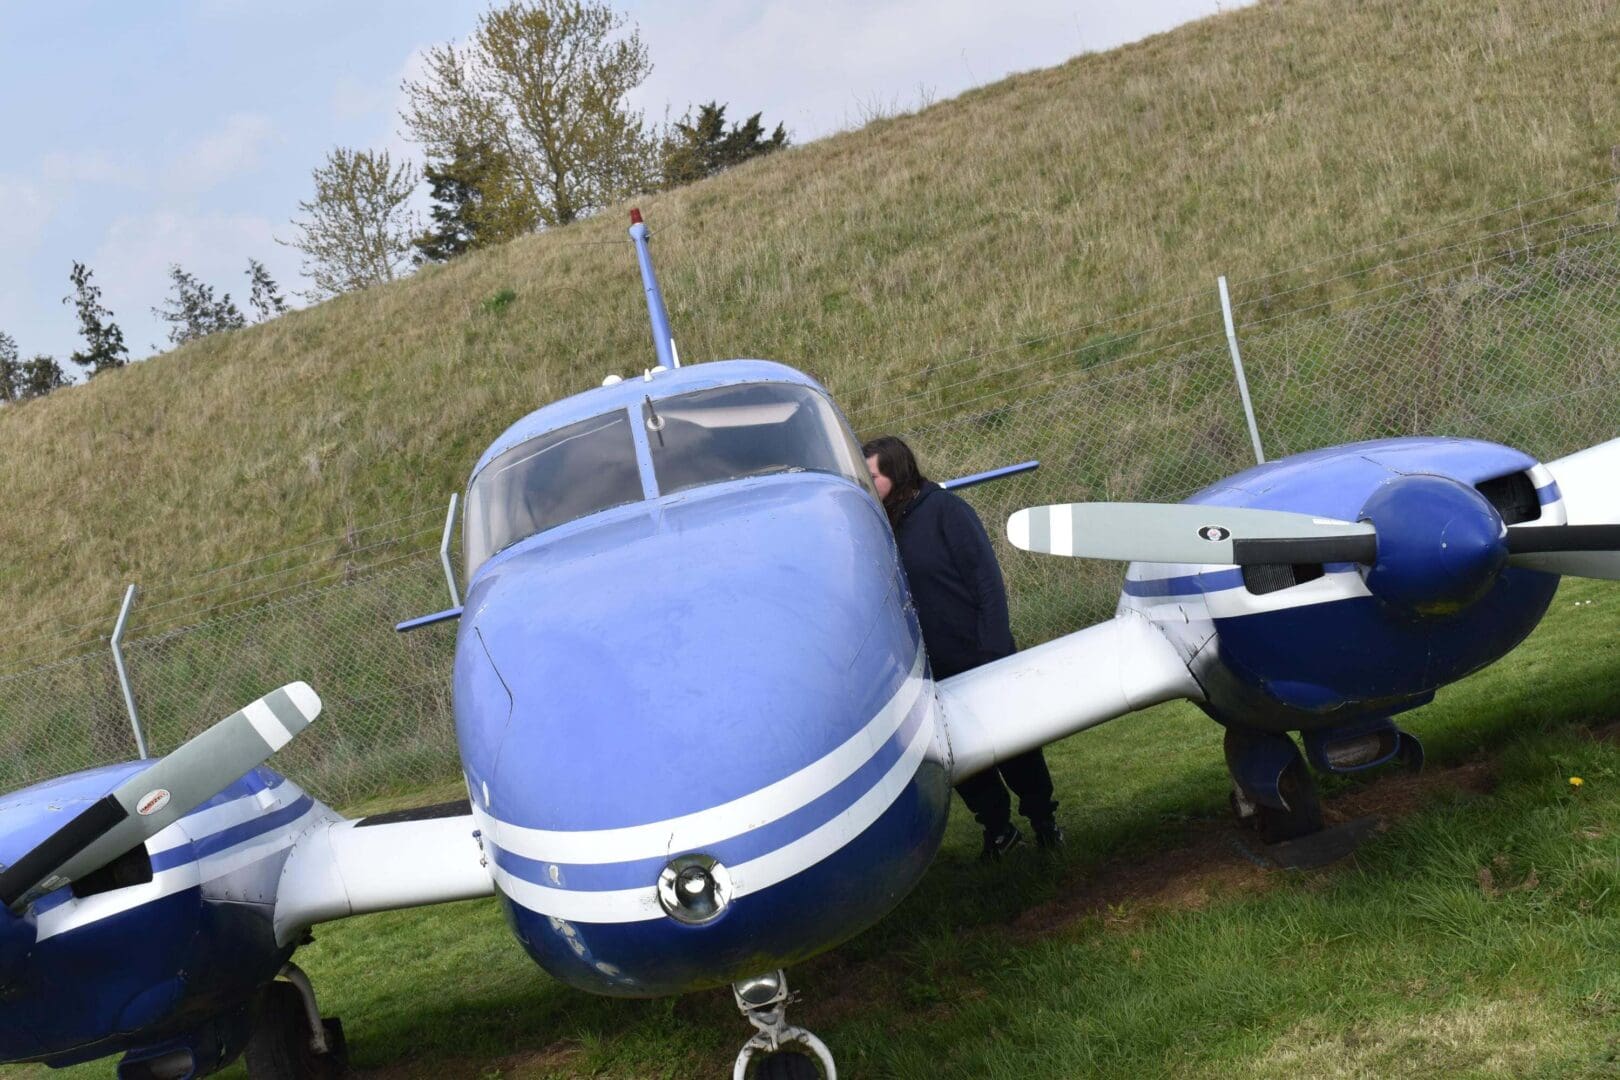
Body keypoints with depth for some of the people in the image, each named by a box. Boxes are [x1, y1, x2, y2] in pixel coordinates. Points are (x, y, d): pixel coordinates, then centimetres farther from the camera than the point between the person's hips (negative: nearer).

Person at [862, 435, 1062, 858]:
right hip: (936, 671, 5)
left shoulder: (944, 510, -13)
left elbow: (987, 581, -15)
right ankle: (998, 829, 27)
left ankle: (1043, 820, 26)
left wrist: (995, 654, -19)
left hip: (979, 661, -5)